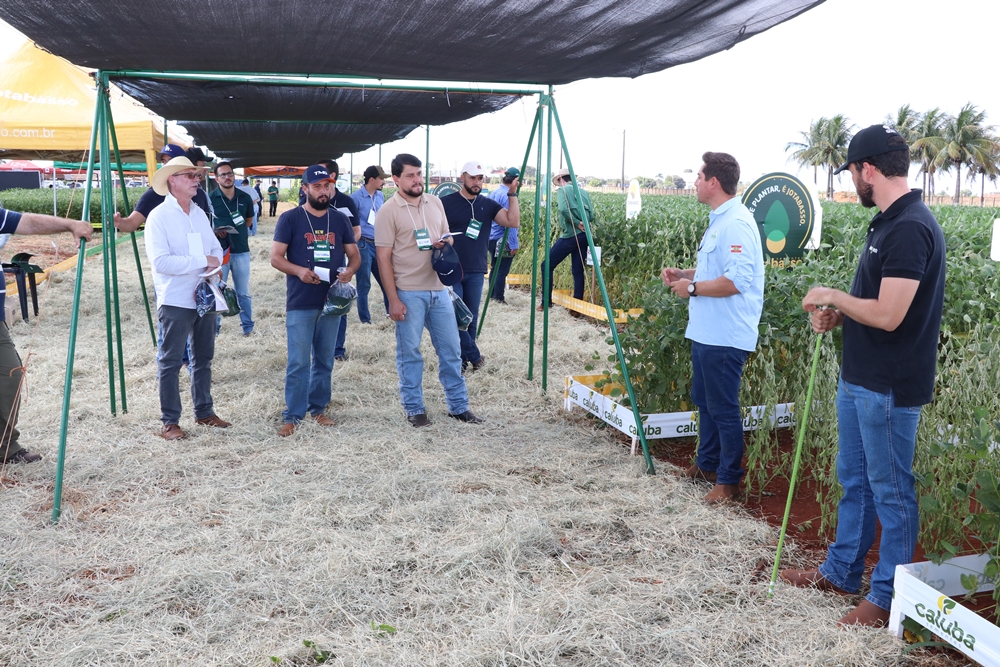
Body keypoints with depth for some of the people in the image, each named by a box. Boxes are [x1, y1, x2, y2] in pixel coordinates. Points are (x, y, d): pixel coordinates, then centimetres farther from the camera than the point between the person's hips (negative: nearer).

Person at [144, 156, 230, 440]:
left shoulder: (199, 213, 10)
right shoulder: (159, 216, -11)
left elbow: (216, 248, 13)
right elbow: (160, 262, -20)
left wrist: (215, 266, -10)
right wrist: (203, 261, -18)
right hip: (175, 301, -7)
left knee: (203, 358, 15)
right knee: (170, 362, 2)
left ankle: (204, 411, 27)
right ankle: (170, 421, 10)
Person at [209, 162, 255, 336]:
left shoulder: (245, 197, 2)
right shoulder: (210, 198, -7)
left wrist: (239, 230, 4)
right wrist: (214, 232, -16)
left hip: (241, 251, 2)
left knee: (243, 293, 11)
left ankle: (248, 326, 21)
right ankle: (214, 326, 19)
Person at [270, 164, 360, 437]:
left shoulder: (340, 219, 8)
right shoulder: (290, 218, -3)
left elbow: (354, 254, 11)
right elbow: (276, 257, -5)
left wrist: (349, 270, -12)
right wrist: (299, 271, -23)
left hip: (331, 301, 4)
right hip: (300, 304, -4)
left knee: (324, 360, 12)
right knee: (298, 362, -3)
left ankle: (317, 409, 25)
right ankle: (292, 416, 6)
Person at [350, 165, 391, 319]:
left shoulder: (380, 196, 9)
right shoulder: (356, 197, -10)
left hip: (378, 244, 6)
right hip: (363, 244, -6)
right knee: (364, 285, 3)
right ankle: (365, 320, 13)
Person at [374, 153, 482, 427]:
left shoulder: (435, 202, 9)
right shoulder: (388, 211, -8)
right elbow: (383, 258, -9)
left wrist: (445, 243, -6)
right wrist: (393, 300, -14)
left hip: (438, 289, 5)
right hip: (408, 293, -5)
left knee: (451, 349, 10)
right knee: (409, 353, 5)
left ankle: (458, 405, 22)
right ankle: (414, 409, 18)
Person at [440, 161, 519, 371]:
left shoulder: (488, 204, 6)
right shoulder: (446, 202, -2)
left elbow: (513, 221, -5)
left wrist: (512, 195, -11)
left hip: (476, 272, 3)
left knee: (471, 317, 7)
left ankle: (463, 357, 19)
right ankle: (474, 355, 9)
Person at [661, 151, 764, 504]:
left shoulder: (736, 224, -20)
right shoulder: (718, 220, 13)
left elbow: (736, 281, -28)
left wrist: (692, 288, -18)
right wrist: (683, 274, 10)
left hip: (725, 336, -11)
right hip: (705, 330, 11)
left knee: (723, 408, 0)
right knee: (704, 400, 21)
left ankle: (729, 480, 13)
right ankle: (707, 464, 35)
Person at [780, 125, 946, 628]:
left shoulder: (910, 229, -21)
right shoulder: (888, 223, 10)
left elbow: (887, 314, -27)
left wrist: (832, 296, -12)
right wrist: (837, 316, 3)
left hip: (889, 387, -10)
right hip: (859, 378, 10)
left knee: (890, 490, 4)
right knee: (853, 480, 20)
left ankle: (888, 596, 20)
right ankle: (840, 572, 35)